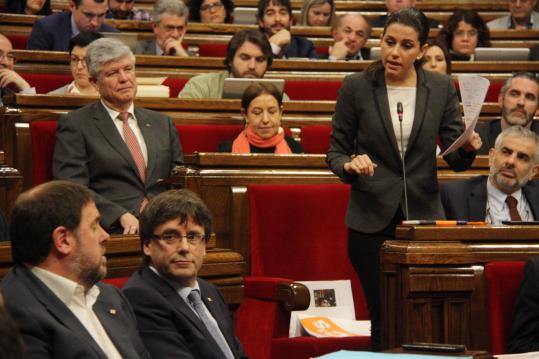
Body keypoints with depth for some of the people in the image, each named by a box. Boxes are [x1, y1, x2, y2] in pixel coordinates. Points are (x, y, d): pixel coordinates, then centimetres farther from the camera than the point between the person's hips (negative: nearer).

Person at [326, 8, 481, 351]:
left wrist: (468, 148, -18)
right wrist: (350, 165, -17)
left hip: (423, 216, 1)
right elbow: (336, 150, 5)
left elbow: (455, 157, 4)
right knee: (384, 319, -2)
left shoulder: (442, 88, 4)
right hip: (372, 219, -1)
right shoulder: (356, 87, 0)